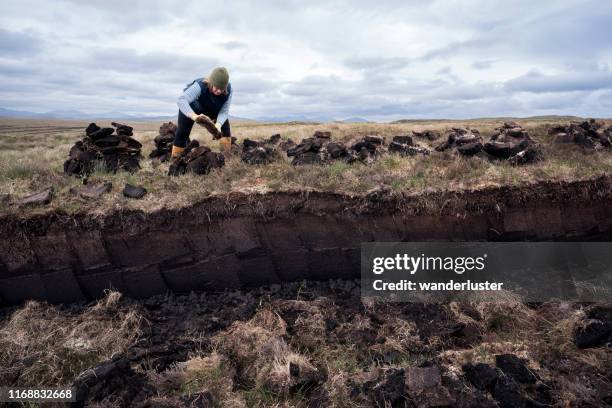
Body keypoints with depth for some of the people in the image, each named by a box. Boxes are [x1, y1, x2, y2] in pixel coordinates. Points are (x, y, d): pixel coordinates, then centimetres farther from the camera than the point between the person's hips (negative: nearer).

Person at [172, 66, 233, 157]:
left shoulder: (228, 90, -31)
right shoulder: (200, 86, -42)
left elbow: (224, 111, -30)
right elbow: (181, 100, -55)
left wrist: (218, 125, -51)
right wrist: (194, 116, -73)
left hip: (212, 109, 4)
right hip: (190, 109, -3)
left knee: (225, 126, -11)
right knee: (182, 132, -13)